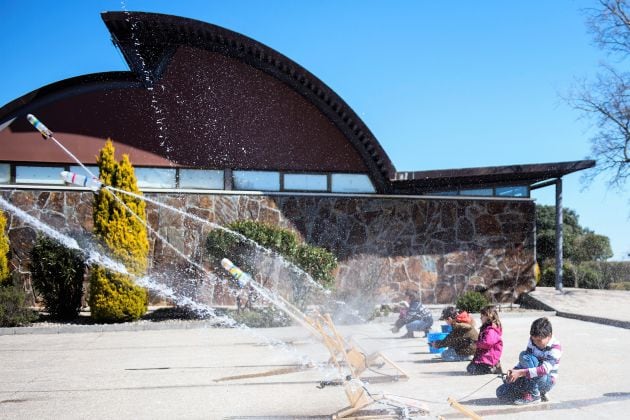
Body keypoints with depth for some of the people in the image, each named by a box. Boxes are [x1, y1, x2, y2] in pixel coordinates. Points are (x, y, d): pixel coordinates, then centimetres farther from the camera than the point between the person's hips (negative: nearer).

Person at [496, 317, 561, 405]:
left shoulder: (556, 347, -21)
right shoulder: (532, 341, -3)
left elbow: (545, 369, -33)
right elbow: (524, 362, 0)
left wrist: (520, 372, -41)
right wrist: (514, 371, -21)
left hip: (547, 382, -7)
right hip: (530, 380, 7)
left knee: (524, 355, -29)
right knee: (501, 393, -6)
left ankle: (533, 395, -20)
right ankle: (538, 392, 5)